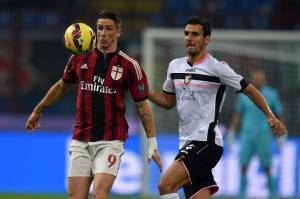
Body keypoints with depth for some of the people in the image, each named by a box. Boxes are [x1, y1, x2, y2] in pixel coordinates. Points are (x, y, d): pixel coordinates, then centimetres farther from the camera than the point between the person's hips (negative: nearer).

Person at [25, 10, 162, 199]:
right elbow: (62, 86, 23)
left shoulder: (129, 65, -4)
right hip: (80, 141, 4)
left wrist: (152, 142, -3)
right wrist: (38, 110, 31)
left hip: (110, 141, -4)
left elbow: (142, 105, 1)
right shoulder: (80, 58, 6)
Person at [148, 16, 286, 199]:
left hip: (206, 141, -7)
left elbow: (249, 90, 1)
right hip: (187, 143, 7)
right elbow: (168, 101, 24)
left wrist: (271, 116, -7)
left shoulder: (217, 68, -6)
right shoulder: (175, 66, 13)